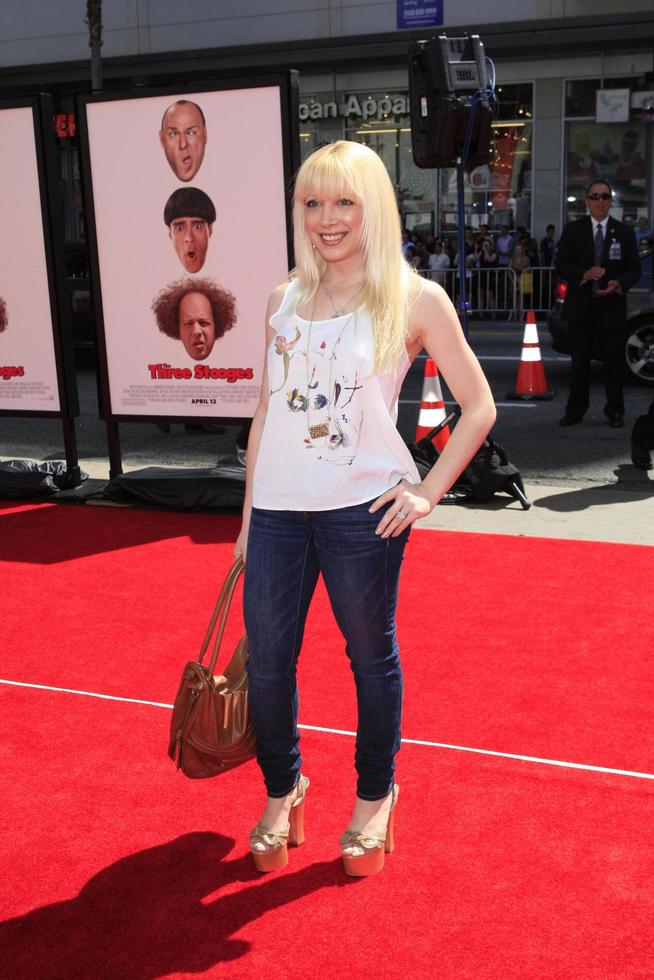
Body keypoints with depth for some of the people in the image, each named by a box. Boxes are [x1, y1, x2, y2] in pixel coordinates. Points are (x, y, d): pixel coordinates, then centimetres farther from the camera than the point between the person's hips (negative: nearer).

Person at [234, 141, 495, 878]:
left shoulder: (416, 300, -3)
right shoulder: (284, 300, 9)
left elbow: (478, 408, 1)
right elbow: (266, 409, 13)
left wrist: (427, 493, -6)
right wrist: (248, 517, 12)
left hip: (362, 510, -3)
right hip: (277, 508, 4)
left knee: (371, 656, 12)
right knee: (266, 662, 7)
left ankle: (375, 796, 34)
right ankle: (282, 789, 33)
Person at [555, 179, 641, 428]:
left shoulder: (624, 233, 6)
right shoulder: (572, 230, 5)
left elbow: (634, 269, 5)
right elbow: (560, 265, 0)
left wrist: (619, 284, -15)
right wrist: (584, 274, -17)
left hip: (612, 306, 0)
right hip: (581, 306, 0)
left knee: (613, 361, 3)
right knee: (579, 361, 7)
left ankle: (615, 411, 13)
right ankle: (575, 410, 15)